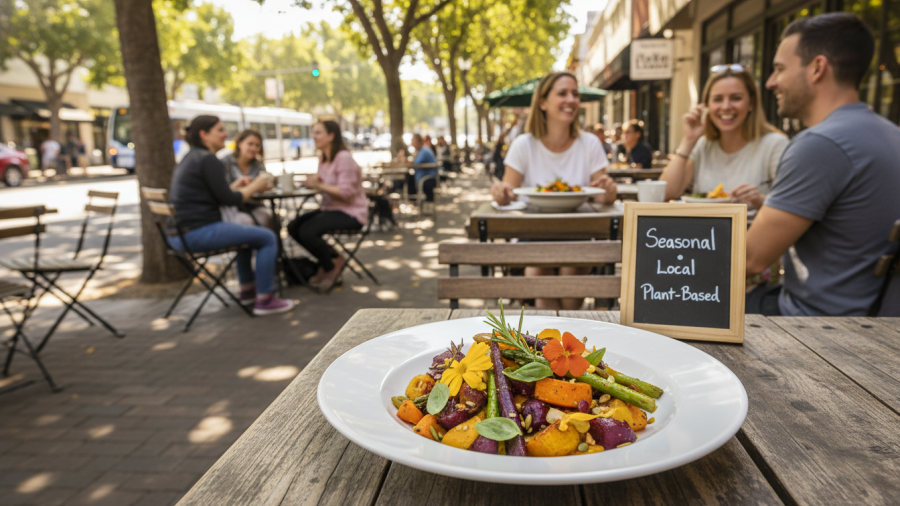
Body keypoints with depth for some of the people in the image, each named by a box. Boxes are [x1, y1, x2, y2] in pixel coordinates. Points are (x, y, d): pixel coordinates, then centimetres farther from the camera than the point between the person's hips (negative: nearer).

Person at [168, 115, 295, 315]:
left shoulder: (189, 158, 18)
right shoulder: (208, 160, -12)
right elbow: (227, 199, -13)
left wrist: (235, 187, 17)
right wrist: (255, 186, 0)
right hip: (199, 233, -10)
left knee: (246, 232, 30)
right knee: (267, 237, -4)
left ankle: (247, 290, 34)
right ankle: (265, 299, -2)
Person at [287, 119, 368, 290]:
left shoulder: (344, 158, -16)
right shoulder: (323, 158, 10)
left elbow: (346, 192, -23)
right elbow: (325, 185, 11)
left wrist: (319, 185, -24)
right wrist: (313, 183, -10)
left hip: (350, 213, -9)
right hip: (330, 208, 9)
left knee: (307, 231, -25)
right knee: (293, 227, -4)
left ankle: (332, 265, 3)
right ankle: (331, 260, 10)